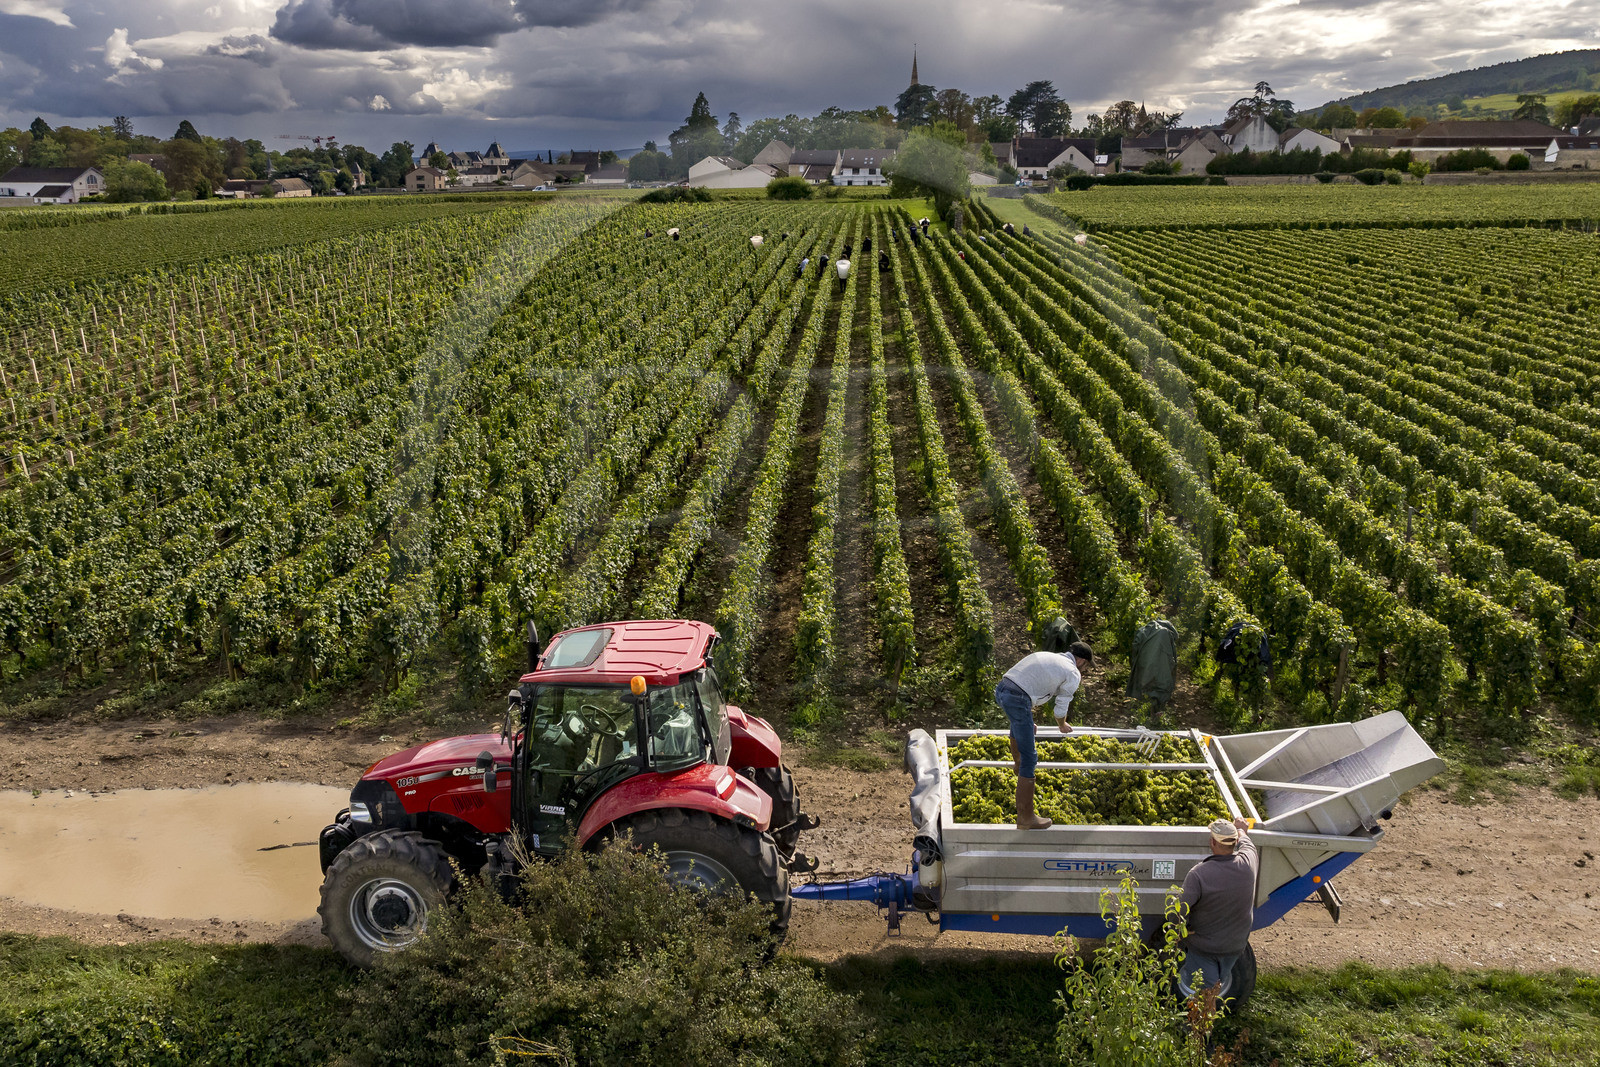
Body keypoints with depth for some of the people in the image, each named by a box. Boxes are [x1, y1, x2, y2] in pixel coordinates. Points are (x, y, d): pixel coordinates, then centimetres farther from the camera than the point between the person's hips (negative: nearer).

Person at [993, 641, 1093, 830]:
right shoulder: (1073, 674, 4)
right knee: (1029, 758, -2)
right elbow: (1061, 710, 10)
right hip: (1018, 699, -8)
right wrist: (1063, 726, 34)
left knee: (1017, 725, 41)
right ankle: (1025, 818, -1)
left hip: (1000, 689, 8)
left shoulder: (1048, 656, 25)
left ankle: (1019, 765, 64)